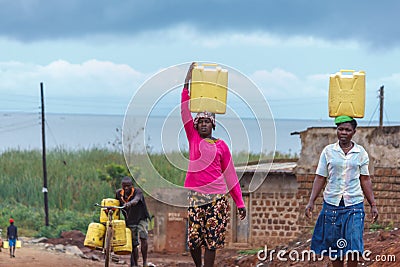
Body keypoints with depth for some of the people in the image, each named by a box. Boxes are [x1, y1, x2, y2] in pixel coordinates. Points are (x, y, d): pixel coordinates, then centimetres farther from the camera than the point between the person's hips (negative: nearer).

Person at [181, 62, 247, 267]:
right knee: (193, 239, -1)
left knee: (212, 241, -1)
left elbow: (230, 175, 9)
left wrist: (239, 202, 5)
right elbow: (185, 111, 2)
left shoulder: (221, 146, 7)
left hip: (216, 196, -1)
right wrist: (187, 82, -4)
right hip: (194, 195, 1)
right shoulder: (193, 138, 9)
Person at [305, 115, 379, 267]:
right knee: (334, 246, 5)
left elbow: (365, 180, 8)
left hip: (354, 204, -1)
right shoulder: (328, 151, 4)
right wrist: (311, 202, -4)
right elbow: (320, 178, 4)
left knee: (354, 246, -9)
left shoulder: (361, 152, 4)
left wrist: (373, 205, 5)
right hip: (332, 203, 1)